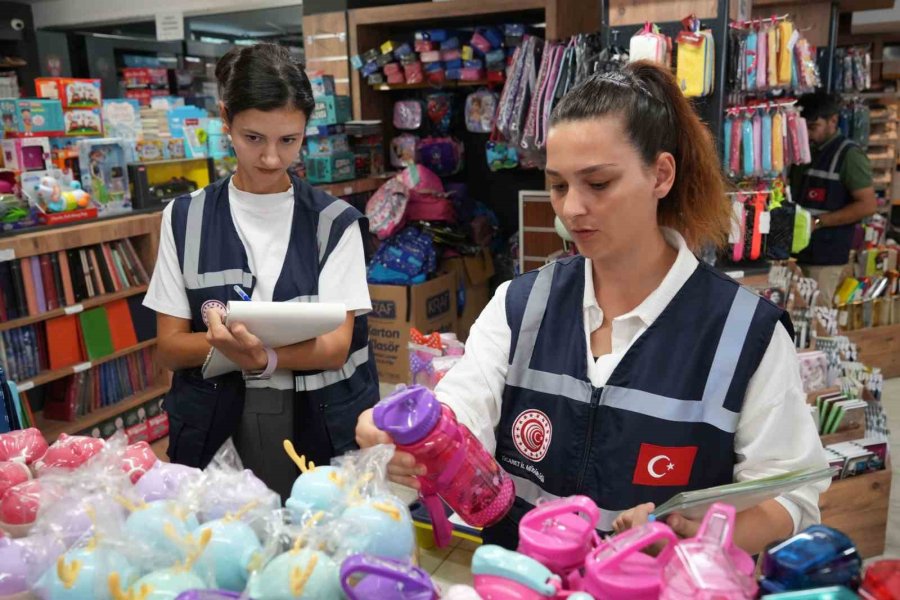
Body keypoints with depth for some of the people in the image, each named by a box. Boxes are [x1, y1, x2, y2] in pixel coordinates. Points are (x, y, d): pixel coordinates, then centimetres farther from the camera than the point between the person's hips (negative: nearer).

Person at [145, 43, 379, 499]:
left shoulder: (334, 220, -3)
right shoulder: (185, 219, 0)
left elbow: (335, 347, -11)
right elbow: (171, 348, -2)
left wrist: (264, 357, -31)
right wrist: (223, 342, -24)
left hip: (324, 424, 0)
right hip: (217, 426, 1)